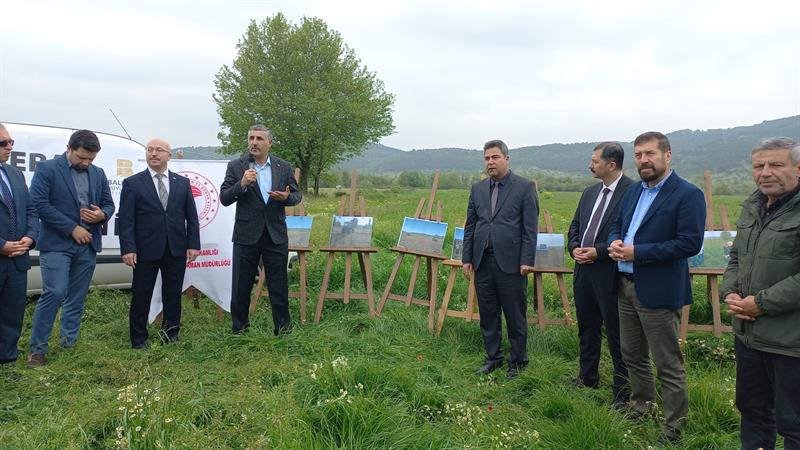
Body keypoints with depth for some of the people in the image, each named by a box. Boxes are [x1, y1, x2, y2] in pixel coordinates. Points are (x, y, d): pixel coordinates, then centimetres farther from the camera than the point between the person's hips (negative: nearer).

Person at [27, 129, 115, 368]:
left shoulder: (98, 173, 11)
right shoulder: (47, 169, -5)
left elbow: (109, 204, 15)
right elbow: (39, 204, -12)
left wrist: (102, 214, -9)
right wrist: (72, 228, -15)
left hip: (87, 244, 5)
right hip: (56, 243, -5)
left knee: (77, 297, 10)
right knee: (54, 293, -10)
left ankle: (69, 343, 21)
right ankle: (37, 348, 2)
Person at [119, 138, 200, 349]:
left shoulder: (182, 183, 9)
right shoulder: (132, 183, 1)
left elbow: (192, 217, 8)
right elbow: (126, 219, -4)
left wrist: (193, 245, 0)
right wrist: (127, 249, -12)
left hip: (176, 250, 2)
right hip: (146, 250, -2)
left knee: (173, 295, 11)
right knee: (141, 297, 6)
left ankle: (171, 335, 24)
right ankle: (139, 340, 19)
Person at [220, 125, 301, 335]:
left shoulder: (284, 167, 5)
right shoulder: (236, 166, -1)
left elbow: (297, 195, 9)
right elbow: (224, 199, -6)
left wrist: (286, 197, -14)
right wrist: (242, 184, -23)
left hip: (276, 235, 1)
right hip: (247, 235, -1)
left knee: (279, 286, 8)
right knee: (241, 286, 8)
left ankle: (283, 328, 20)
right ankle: (239, 329, 22)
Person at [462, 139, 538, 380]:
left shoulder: (524, 187, -2)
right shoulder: (478, 188, 11)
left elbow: (530, 228, -6)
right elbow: (470, 226, 13)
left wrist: (527, 260, -11)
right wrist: (467, 258, 8)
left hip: (511, 262, -4)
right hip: (483, 261, 5)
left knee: (515, 317, 5)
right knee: (488, 316, 12)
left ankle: (517, 361, 21)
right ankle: (493, 358, 27)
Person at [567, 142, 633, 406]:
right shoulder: (590, 193, 13)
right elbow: (575, 225, 18)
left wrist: (598, 252, -18)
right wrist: (574, 248, 0)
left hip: (609, 272, -8)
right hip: (583, 269, 8)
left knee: (616, 332, 2)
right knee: (587, 327, 19)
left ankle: (622, 389, 16)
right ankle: (588, 378, 36)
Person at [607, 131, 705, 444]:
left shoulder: (687, 195, -12)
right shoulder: (634, 191, 11)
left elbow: (690, 243, -20)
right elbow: (617, 225, 18)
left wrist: (637, 252, -22)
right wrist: (615, 242, -6)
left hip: (658, 291, -7)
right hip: (626, 286, 8)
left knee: (668, 364, 5)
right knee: (631, 354, 21)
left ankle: (674, 427, 19)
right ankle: (642, 403, 41)